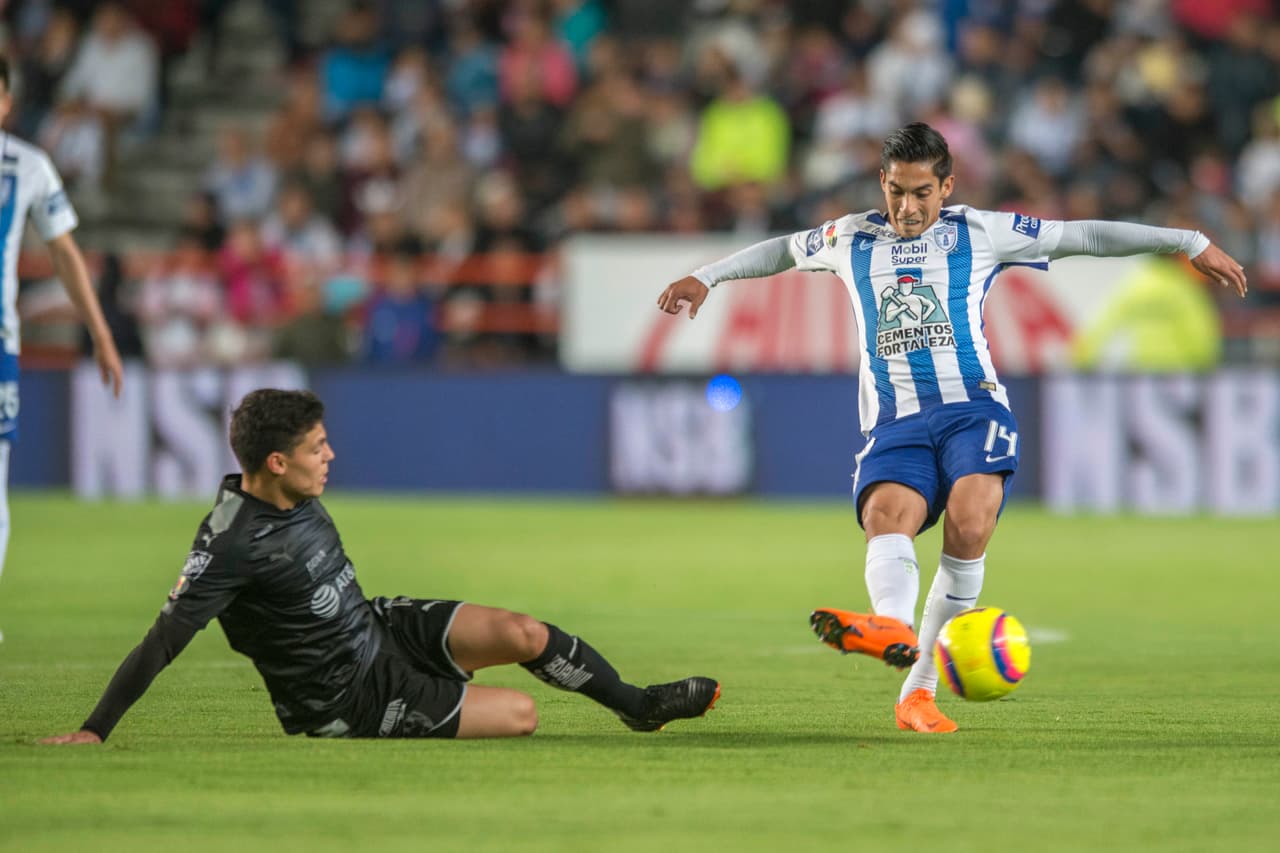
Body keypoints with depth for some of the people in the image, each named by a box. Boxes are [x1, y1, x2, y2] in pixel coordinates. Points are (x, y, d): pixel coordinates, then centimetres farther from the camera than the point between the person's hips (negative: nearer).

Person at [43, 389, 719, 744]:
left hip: (381, 629, 8)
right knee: (520, 715, -13)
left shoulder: (293, 493, -3)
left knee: (523, 635, -10)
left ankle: (636, 705, 13)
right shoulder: (232, 544, -30)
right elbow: (162, 643, -29)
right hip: (348, 701, -8)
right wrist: (93, 732, -30)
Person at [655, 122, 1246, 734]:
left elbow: (1084, 236, 13)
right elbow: (783, 251, 37)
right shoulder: (852, 240, 17)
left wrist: (1190, 244, 12)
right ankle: (894, 627, -62)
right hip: (895, 424, 2)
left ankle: (919, 689, -28)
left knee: (969, 523, -29)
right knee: (887, 516, -31)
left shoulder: (981, 234, 10)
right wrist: (706, 277, 38)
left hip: (972, 406, -2)